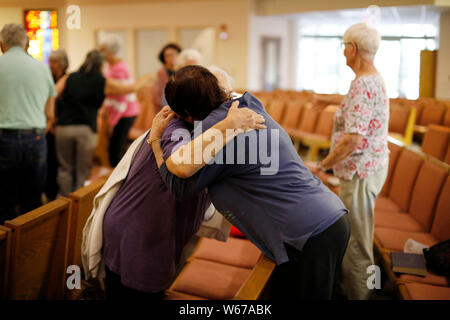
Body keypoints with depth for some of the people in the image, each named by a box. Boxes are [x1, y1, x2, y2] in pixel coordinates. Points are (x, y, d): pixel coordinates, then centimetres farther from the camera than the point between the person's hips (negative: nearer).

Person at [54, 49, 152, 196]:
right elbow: (132, 88, 9)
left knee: (65, 168, 12)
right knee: (82, 171, 7)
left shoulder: (69, 78, 8)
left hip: (64, 127, 2)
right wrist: (146, 78, 28)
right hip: (86, 129, -2)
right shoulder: (103, 82, 2)